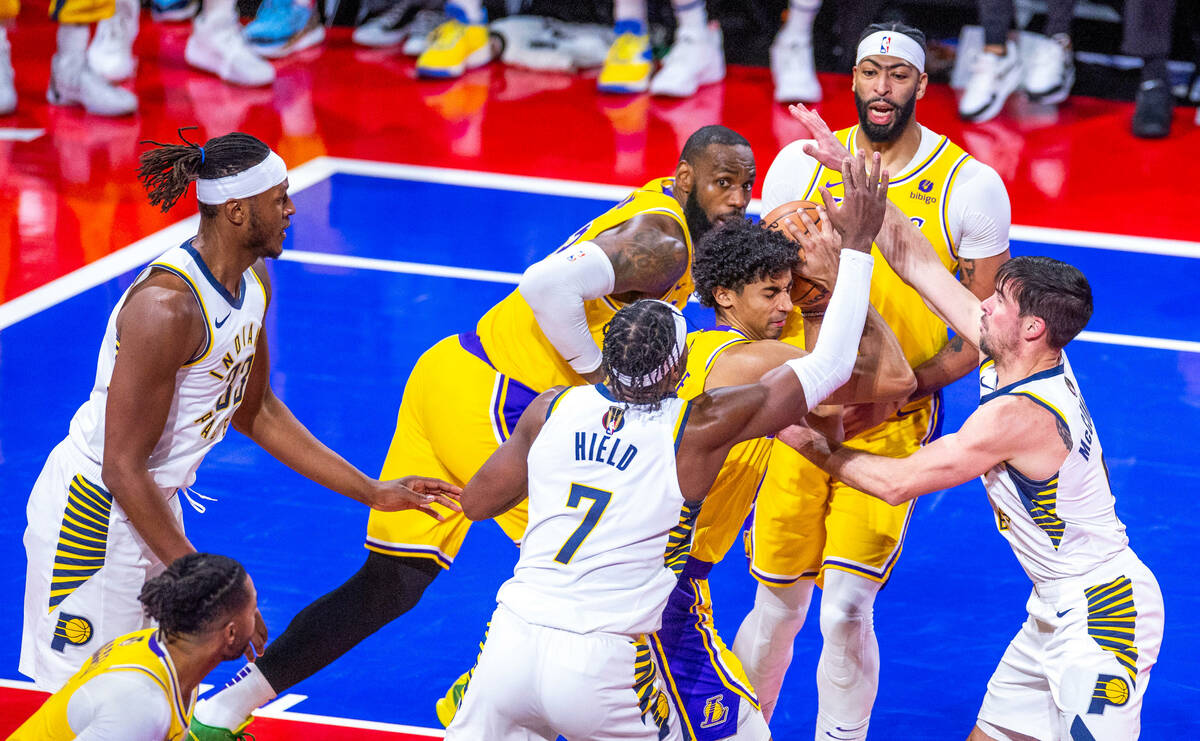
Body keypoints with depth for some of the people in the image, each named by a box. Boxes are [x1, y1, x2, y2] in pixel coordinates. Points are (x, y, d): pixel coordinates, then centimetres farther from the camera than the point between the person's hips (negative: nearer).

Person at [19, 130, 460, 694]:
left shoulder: (253, 281, 1)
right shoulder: (167, 308, -28)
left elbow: (254, 411, 16)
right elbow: (123, 468, -26)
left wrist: (373, 493, 15)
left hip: (156, 502, 9)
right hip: (92, 513, -9)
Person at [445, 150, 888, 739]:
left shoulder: (553, 409, 5)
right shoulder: (698, 429, -6)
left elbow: (476, 503, 19)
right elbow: (831, 365, 1)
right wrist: (856, 243, 6)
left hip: (511, 640, 3)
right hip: (600, 669, -3)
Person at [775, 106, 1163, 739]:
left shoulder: (1018, 415, -25)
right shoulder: (1018, 356, 0)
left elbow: (898, 482, -21)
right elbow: (915, 261, 5)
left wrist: (813, 445, -8)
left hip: (1101, 616, -10)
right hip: (1060, 608, 10)